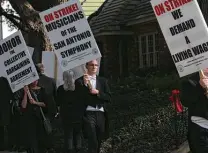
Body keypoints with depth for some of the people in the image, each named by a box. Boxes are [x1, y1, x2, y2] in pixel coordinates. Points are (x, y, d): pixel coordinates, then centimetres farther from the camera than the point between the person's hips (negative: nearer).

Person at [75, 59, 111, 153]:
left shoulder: (102, 81, 14)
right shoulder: (80, 80, 2)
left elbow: (108, 98, 7)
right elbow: (79, 98, -8)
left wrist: (97, 92, -9)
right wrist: (85, 84, -20)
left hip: (101, 114, 5)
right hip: (88, 114, -4)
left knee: (98, 143, 11)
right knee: (93, 143, -14)